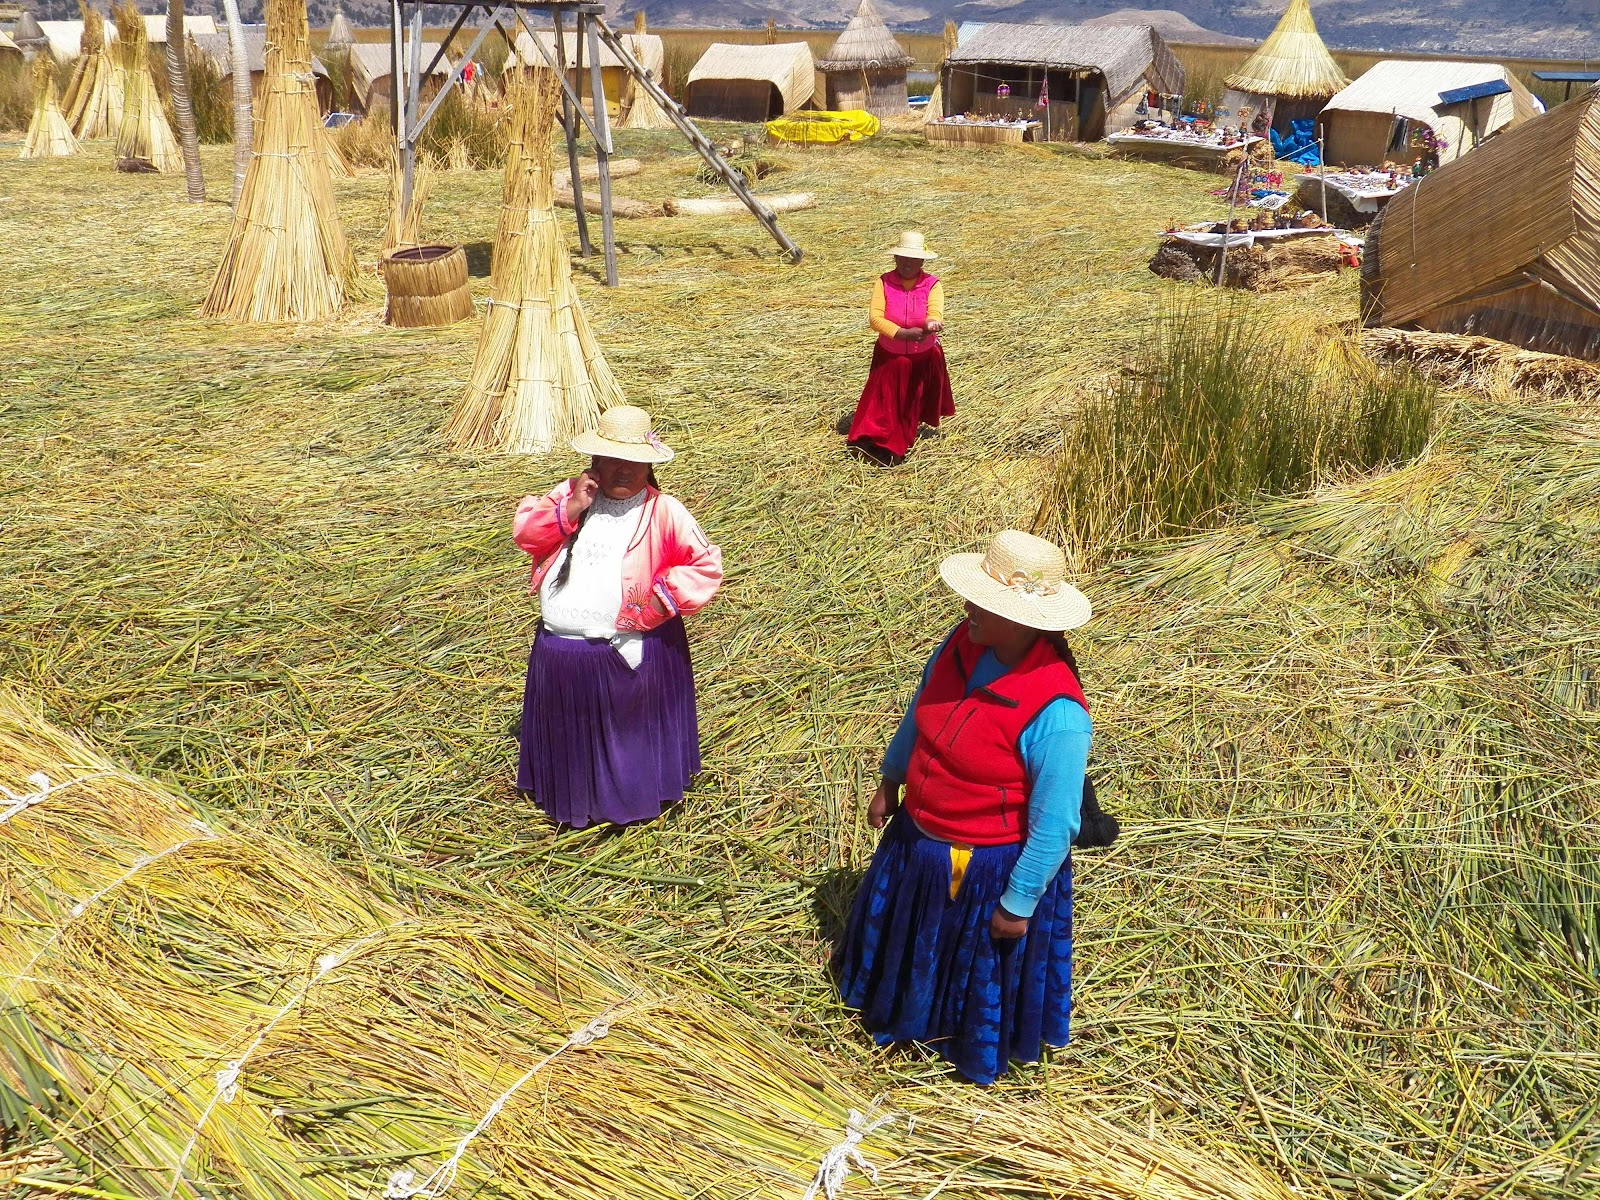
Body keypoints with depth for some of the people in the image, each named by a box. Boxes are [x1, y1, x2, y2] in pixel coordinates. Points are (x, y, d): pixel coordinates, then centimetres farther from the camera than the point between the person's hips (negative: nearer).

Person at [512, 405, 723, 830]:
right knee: (569, 732, 22)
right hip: (560, 650, 4)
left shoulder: (663, 512, -9)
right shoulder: (572, 493, 2)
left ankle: (633, 795, 36)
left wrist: (664, 595, -18)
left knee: (632, 730, 14)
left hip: (629, 649, -4)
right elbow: (524, 530, -3)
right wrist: (570, 510, -15)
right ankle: (574, 797, 44)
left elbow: (706, 566, -7)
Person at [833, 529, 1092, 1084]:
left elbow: (1054, 825, -27)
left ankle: (980, 1051, 54)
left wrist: (1019, 905, -17)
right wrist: (890, 781, 15)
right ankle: (904, 1010, 64)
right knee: (909, 941, 32)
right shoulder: (962, 644, -15)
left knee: (982, 967, 22)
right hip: (918, 839, 7)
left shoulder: (1055, 714, -36)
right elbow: (919, 716, 5)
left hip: (990, 867, -7)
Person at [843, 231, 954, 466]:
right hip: (889, 357, -1)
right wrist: (903, 333, -36)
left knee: (915, 401, 16)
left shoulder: (932, 285, -13)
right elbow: (875, 318, -22)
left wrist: (932, 324, -57)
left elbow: (935, 313, -30)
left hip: (923, 358, 1)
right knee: (885, 400, -1)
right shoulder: (883, 283, -13)